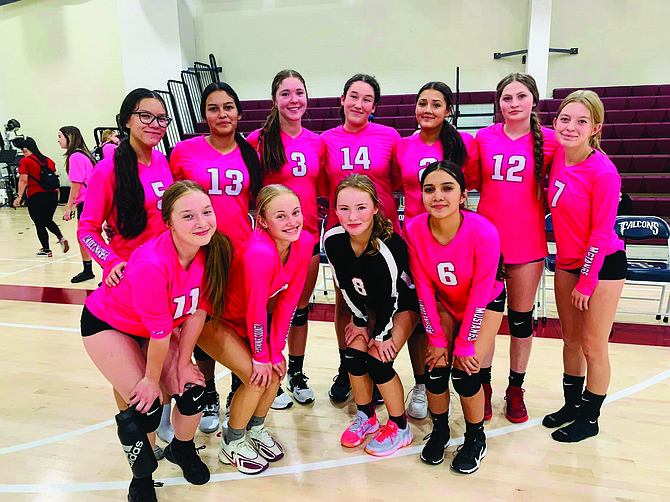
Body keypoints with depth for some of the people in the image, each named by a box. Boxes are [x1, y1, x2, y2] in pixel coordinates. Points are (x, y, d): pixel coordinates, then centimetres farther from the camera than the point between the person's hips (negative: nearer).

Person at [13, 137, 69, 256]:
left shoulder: (25, 161, -5)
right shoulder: (48, 160, 11)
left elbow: (23, 180, -12)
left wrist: (19, 196, -11)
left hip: (36, 196, -5)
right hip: (52, 195, 5)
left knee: (39, 224, 7)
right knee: (48, 221, 22)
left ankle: (46, 249, 12)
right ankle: (61, 238, 0)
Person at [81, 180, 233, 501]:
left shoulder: (215, 250, -23)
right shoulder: (150, 264, -40)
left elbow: (197, 311, -12)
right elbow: (160, 332, -27)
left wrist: (183, 363, -6)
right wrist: (151, 379, -14)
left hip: (156, 325, 5)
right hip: (106, 324, -5)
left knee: (192, 391, -3)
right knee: (146, 404, -12)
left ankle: (181, 449, 32)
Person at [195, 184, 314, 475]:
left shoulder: (304, 242, -17)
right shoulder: (259, 253, -38)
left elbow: (288, 301, -10)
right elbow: (255, 312, -27)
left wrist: (275, 350, -7)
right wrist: (260, 357, -13)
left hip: (242, 319, 7)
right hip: (211, 319, -6)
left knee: (275, 370, 0)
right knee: (257, 377, -13)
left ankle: (255, 429, 28)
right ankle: (232, 444, 14)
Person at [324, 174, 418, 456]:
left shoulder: (389, 246, -38)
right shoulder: (332, 240, -23)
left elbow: (390, 298, -24)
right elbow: (345, 285, -7)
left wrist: (381, 335, -12)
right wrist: (360, 321, -2)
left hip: (403, 303, -5)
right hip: (367, 304, 5)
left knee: (378, 362, -14)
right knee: (354, 354, -7)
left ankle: (400, 427, 10)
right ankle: (366, 417, 19)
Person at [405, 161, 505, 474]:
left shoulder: (483, 232, -33)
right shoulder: (414, 230, -24)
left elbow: (480, 294, -22)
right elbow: (424, 289, -14)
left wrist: (465, 344, -16)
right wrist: (437, 339, -11)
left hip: (486, 302, -2)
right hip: (444, 302, 2)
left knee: (465, 372, -13)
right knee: (435, 369, -10)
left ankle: (476, 439, 16)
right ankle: (439, 431, 20)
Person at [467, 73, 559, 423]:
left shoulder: (549, 140, -1)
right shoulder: (484, 138, 2)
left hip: (527, 243, 0)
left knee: (521, 318, 10)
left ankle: (515, 390, 29)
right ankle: (483, 386, 27)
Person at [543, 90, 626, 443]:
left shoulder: (603, 172, -22)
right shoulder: (558, 155, -3)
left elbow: (601, 233, -17)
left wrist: (585, 283, -11)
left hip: (603, 264, -6)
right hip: (567, 261, 6)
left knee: (593, 346, 6)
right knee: (570, 340, 17)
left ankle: (590, 419, 25)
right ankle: (572, 404, 36)